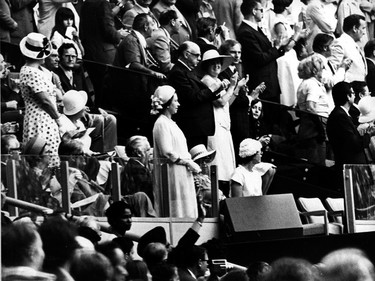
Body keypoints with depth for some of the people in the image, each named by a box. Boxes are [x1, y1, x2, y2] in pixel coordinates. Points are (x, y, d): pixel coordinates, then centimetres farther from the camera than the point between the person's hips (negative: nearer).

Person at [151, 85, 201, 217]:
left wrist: (190, 162, 7)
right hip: (171, 173, -10)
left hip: (182, 173, 10)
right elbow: (167, 152, -18)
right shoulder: (162, 123, -11)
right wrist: (187, 162, -12)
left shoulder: (170, 123, 18)